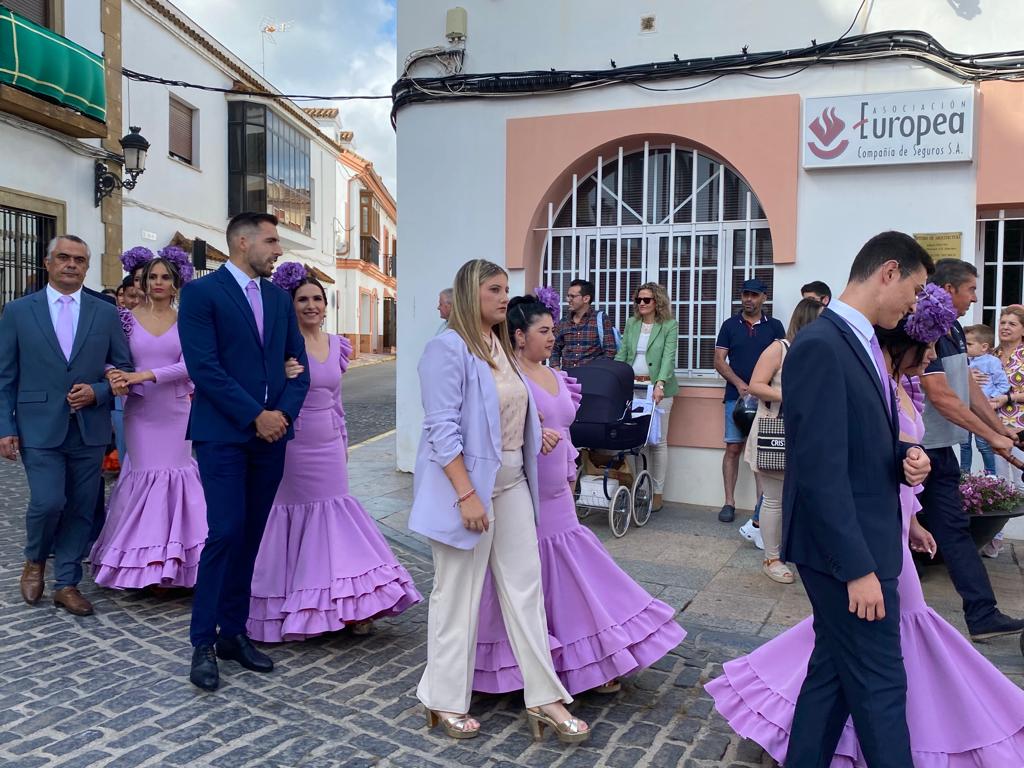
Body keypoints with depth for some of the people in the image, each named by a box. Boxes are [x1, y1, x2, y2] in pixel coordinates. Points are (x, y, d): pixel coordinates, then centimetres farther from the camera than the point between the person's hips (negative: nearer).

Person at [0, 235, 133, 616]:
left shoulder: (106, 313, 6)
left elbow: (124, 367, 8)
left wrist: (98, 392, -10)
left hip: (90, 428, 2)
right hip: (40, 427, -2)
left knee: (81, 509, 6)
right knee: (48, 502, -9)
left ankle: (66, 583, 21)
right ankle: (35, 560, 22)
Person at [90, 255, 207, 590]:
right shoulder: (128, 318, 4)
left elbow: (188, 365, -9)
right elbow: (114, 360, 3)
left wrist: (145, 375, -19)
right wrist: (115, 376, -19)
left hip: (176, 412, 0)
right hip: (140, 412, 0)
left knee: (174, 475, 1)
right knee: (143, 476, 0)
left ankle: (171, 561, 11)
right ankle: (141, 561, 11)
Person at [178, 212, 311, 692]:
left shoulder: (279, 297, 14)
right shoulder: (202, 292, -4)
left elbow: (299, 362, 12)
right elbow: (203, 367, -13)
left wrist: (284, 412, -5)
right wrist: (255, 416, -14)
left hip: (272, 434, 6)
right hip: (224, 434, -5)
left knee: (250, 535, 9)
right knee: (226, 532, -8)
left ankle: (233, 632, 20)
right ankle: (203, 642, 6)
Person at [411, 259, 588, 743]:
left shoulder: (500, 347, 11)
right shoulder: (448, 348, -14)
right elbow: (443, 431, -20)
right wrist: (466, 494, -24)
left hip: (512, 483, 8)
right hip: (469, 485, -8)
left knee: (526, 589, 9)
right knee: (458, 595, 5)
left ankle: (543, 699, 19)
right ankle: (445, 701, 22)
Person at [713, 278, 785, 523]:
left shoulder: (774, 326, 8)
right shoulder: (730, 325, 7)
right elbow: (719, 360, 3)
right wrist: (739, 384, -10)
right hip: (736, 396, 0)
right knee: (733, 448, 0)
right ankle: (729, 502, 5)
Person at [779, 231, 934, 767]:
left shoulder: (860, 342, 12)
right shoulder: (820, 346, -19)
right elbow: (822, 470, -24)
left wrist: (904, 457, -2)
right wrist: (858, 567, -22)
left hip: (862, 542, 10)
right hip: (846, 550, -10)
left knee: (835, 672, 17)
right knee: (880, 684, 3)